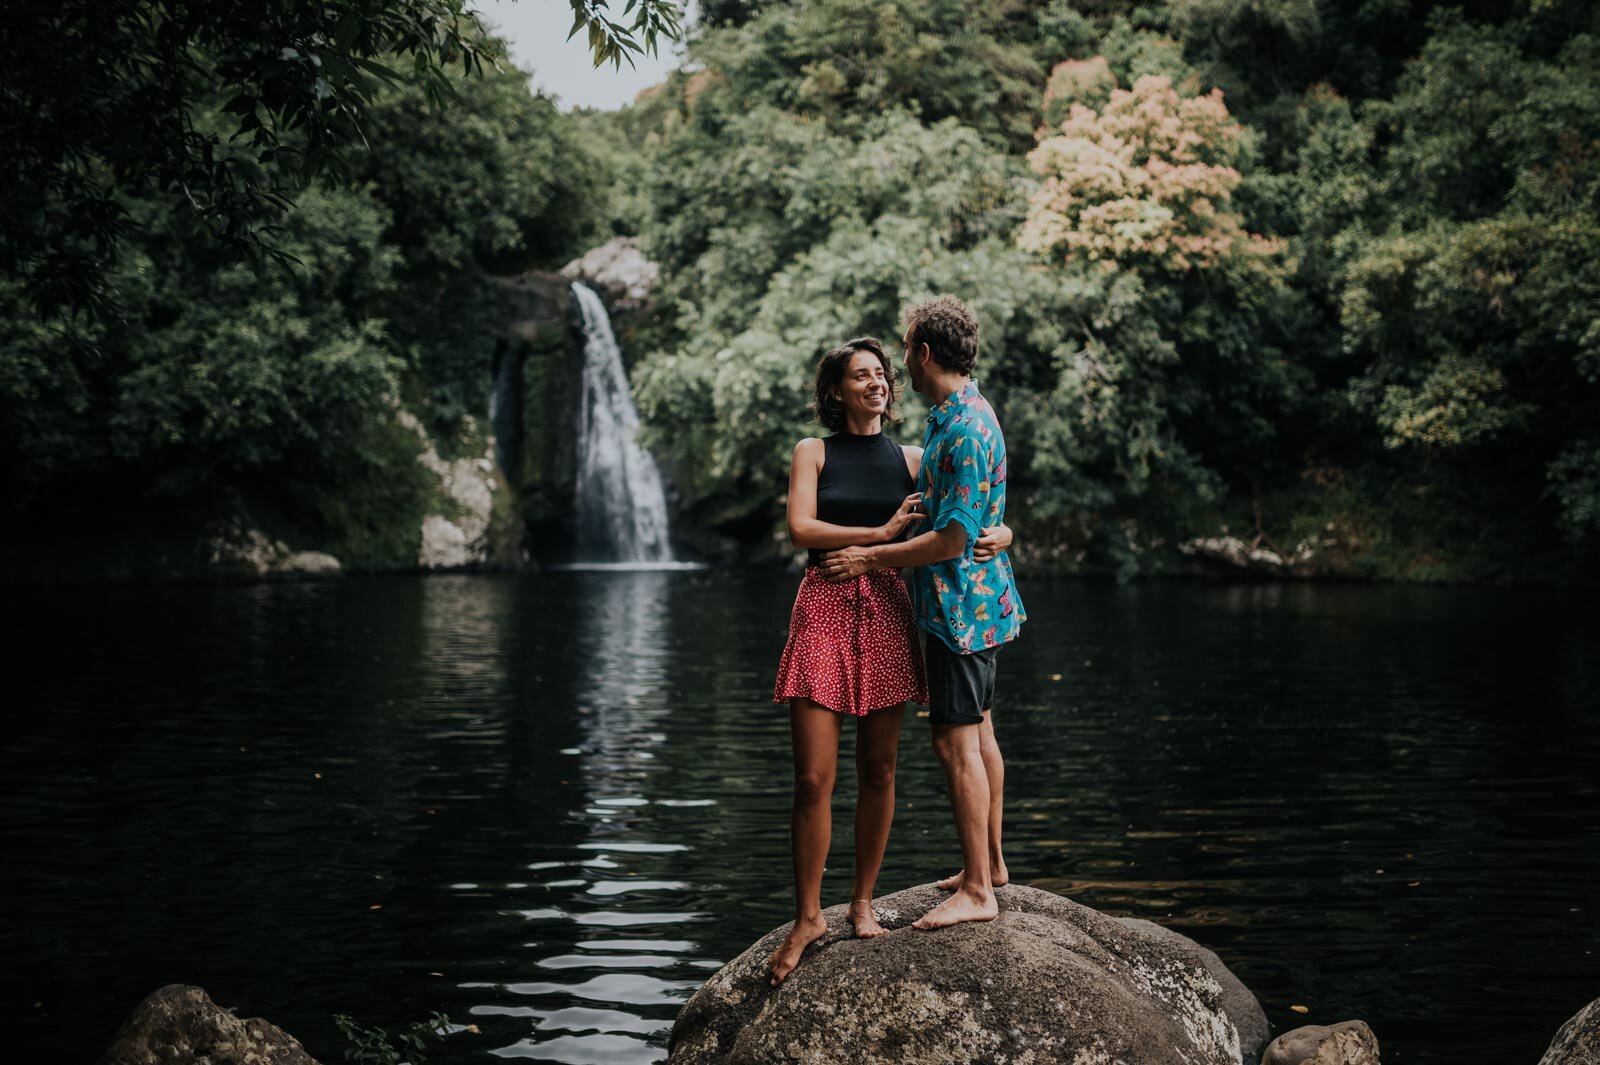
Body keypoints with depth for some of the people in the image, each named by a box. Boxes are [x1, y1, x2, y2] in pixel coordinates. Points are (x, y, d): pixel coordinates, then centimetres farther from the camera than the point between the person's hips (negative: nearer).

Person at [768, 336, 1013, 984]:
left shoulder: (910, 460, 12)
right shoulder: (813, 452, 7)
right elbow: (801, 529, -7)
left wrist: (997, 535, -11)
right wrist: (880, 533, -13)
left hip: (887, 611, 2)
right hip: (825, 609, -2)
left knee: (878, 771, 4)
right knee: (813, 779, -6)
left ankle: (863, 902, 18)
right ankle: (807, 917, 5)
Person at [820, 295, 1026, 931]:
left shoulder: (964, 430, -22)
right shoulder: (958, 416, 12)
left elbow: (953, 538, -24)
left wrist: (871, 558, -16)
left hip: (960, 607, -11)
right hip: (979, 602, 11)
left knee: (956, 741, -8)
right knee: (978, 731, 17)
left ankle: (977, 892, -3)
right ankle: (990, 863, 28)